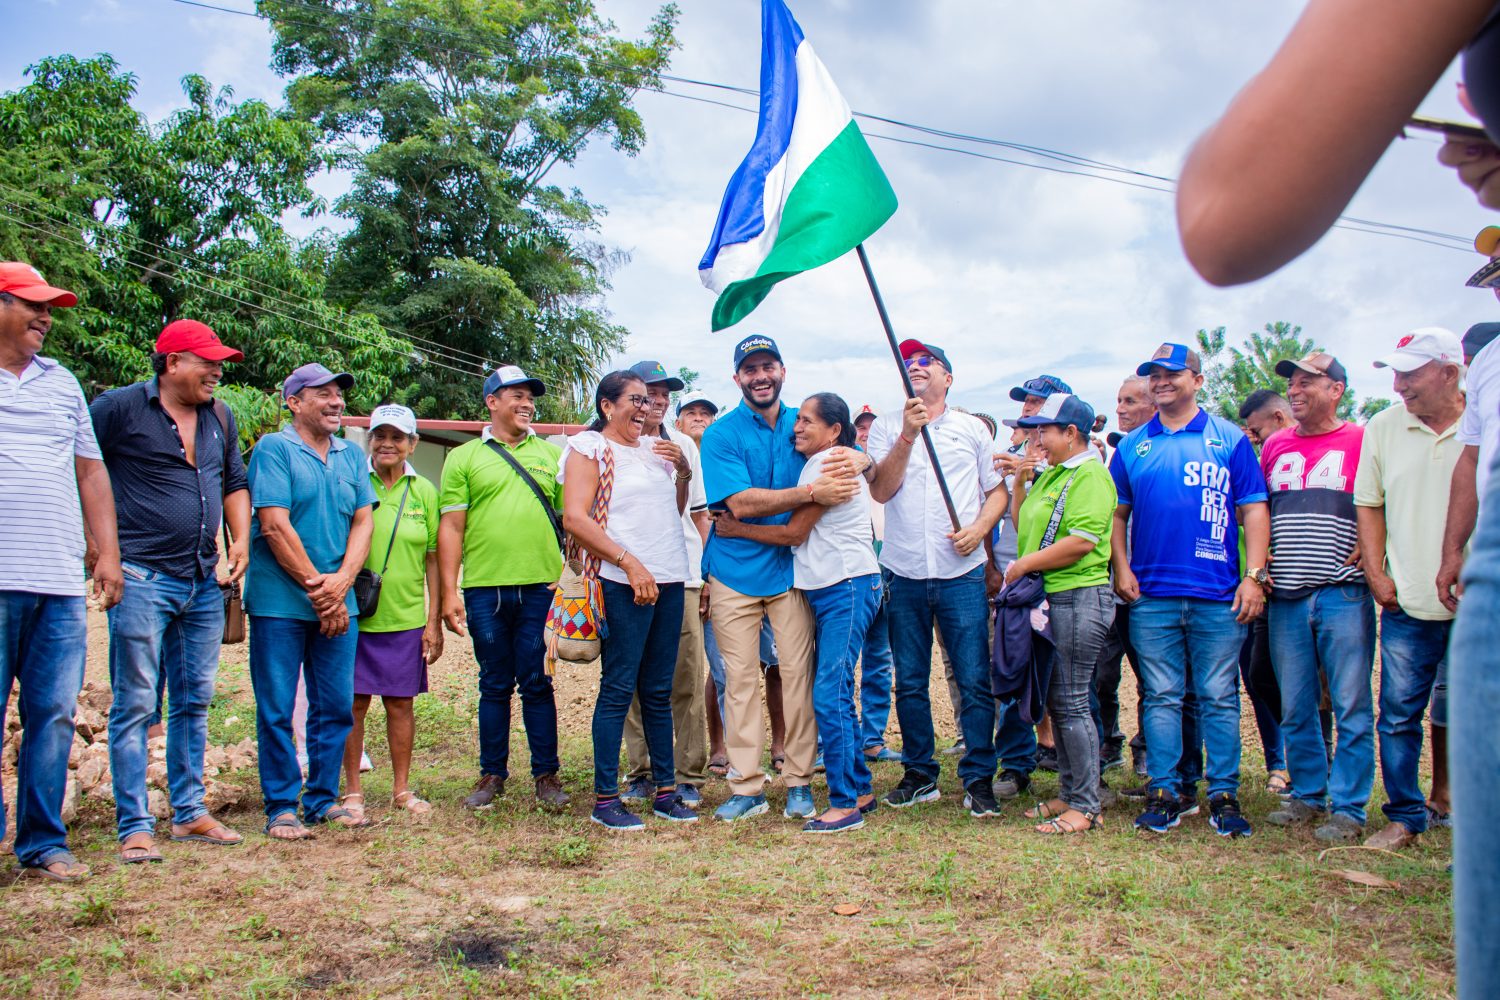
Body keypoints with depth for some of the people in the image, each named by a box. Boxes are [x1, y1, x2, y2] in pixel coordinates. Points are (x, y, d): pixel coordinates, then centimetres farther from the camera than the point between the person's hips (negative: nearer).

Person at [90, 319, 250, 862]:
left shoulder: (220, 416, 13)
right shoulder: (119, 407, -6)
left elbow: (235, 482, 23)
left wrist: (241, 539, 9)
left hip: (204, 583, 7)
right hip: (142, 581, -6)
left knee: (194, 702, 13)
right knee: (135, 705, -3)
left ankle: (190, 813, 23)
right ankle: (134, 827, 3)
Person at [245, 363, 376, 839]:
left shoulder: (351, 456, 13)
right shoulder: (273, 449, -4)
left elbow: (362, 522, 7)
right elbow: (275, 525, -12)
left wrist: (341, 581, -9)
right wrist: (315, 587, -12)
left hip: (337, 603, 5)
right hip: (280, 602, -5)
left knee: (335, 707, 8)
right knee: (276, 710, 1)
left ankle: (323, 799, 19)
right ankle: (281, 808, 10)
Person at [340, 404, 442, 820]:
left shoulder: (424, 491, 5)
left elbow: (434, 559, 6)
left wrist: (434, 621, 3)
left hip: (406, 618, 2)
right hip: (354, 616, -1)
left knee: (401, 703, 8)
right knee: (354, 703, 3)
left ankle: (402, 789, 21)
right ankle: (352, 791, 16)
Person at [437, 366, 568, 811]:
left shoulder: (551, 454, 13)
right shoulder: (464, 458, 8)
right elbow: (451, 528, 4)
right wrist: (449, 592, -2)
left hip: (541, 587, 0)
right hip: (485, 589, 0)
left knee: (538, 685, 4)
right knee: (494, 686, 9)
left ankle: (547, 775, 13)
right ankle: (492, 774, 20)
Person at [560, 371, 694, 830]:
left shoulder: (654, 447, 17)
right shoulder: (590, 447, -2)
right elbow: (574, 518, -12)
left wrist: (683, 471, 9)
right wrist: (629, 562, -18)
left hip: (669, 580, 6)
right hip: (624, 584, -6)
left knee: (659, 691, 11)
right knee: (618, 688, -4)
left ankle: (665, 791, 17)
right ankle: (605, 799, 4)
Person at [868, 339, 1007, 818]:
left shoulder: (972, 429, 9)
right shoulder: (885, 428, 7)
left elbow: (997, 491, 11)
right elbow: (881, 490, -7)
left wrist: (980, 528, -8)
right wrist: (908, 435, -15)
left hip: (962, 573, -1)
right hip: (903, 575, 1)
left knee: (974, 680, -3)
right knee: (910, 682, 8)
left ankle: (978, 779, 8)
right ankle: (919, 774, 20)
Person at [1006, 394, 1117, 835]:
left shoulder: (1090, 475, -12)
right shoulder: (1051, 474, 19)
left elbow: (1082, 541, -23)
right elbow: (1023, 527, 22)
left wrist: (1024, 565, -15)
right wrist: (1020, 482, 11)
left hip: (1079, 598, -10)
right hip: (1050, 599, 10)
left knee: (1071, 702, -6)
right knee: (1056, 700, 13)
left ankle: (1085, 806, 3)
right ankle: (1069, 794, 22)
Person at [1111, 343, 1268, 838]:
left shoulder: (1229, 439, 4)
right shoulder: (1132, 446, 11)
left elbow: (1254, 510, 2)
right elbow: (1117, 513, 15)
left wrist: (1254, 575, -6)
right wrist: (1122, 568, 2)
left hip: (1219, 595, -2)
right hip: (1151, 594, 2)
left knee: (1219, 698, 2)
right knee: (1161, 697, 6)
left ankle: (1224, 794, 11)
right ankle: (1164, 792, 13)